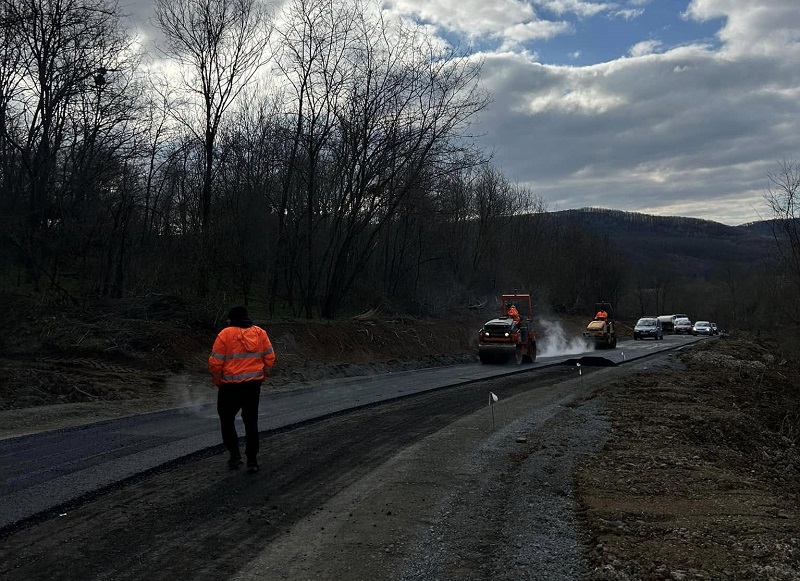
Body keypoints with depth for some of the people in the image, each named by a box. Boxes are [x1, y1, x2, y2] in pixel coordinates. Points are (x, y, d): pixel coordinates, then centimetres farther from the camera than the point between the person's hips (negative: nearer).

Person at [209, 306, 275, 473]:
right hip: (254, 385, 4)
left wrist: (218, 381, 4)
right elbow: (270, 358, 5)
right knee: (251, 422, 11)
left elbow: (215, 362, -10)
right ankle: (252, 460, 8)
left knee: (227, 420, 15)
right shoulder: (260, 333, 4)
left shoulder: (225, 334, -8)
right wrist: (262, 377, 14)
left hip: (231, 386, -3)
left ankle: (235, 455, 11)